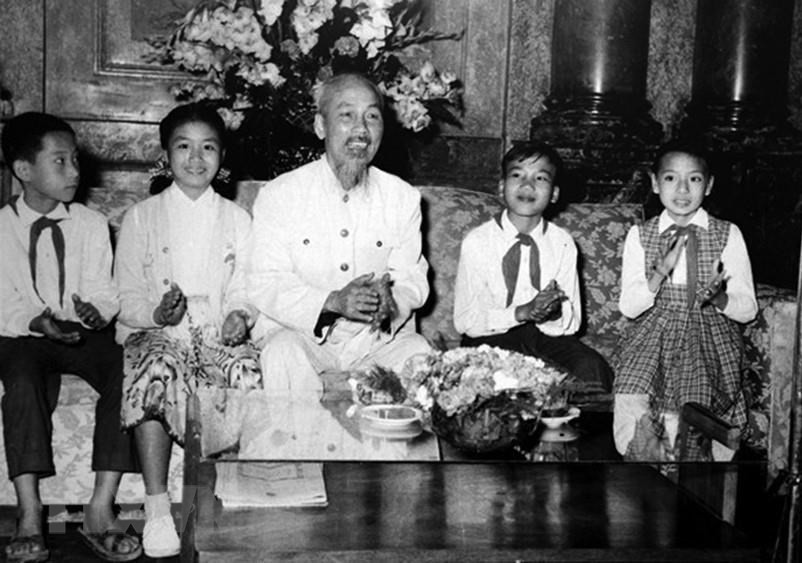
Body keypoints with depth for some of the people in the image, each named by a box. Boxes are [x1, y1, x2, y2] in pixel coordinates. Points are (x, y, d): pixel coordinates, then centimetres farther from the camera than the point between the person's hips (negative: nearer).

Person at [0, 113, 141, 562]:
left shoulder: (92, 224, 6)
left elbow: (102, 290, 2)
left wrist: (95, 312, -22)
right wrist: (38, 323, -24)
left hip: (86, 335, 2)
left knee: (127, 369, -29)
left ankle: (101, 509, -28)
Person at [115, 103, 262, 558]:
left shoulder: (237, 219, 15)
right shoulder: (141, 217, 10)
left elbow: (245, 290, 11)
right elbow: (126, 296, 5)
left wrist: (240, 316, -12)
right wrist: (156, 311, -16)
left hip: (220, 334, 1)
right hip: (157, 333, -1)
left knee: (249, 368, -32)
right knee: (157, 368, -36)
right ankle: (157, 508, -28)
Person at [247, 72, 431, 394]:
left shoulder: (404, 198, 6)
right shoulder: (278, 196, -3)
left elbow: (413, 277, 3)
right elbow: (265, 285, -9)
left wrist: (392, 301, -23)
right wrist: (333, 302, -26)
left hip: (382, 337, 2)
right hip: (304, 335, -2)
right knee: (283, 355, -31)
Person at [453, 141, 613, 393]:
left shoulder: (562, 243, 2)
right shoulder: (476, 242, -5)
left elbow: (572, 322, 3)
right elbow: (465, 320, -9)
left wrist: (554, 314, -22)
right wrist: (523, 312, -22)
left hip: (549, 335, 2)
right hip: (492, 337, -2)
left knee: (592, 368, -25)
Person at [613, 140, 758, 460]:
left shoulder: (728, 235, 2)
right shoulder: (639, 236, 5)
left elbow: (748, 309, 3)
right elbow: (628, 307, 0)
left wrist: (718, 296, -19)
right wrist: (660, 272, -17)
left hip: (708, 338, -1)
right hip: (653, 335, 1)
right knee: (629, 402, -25)